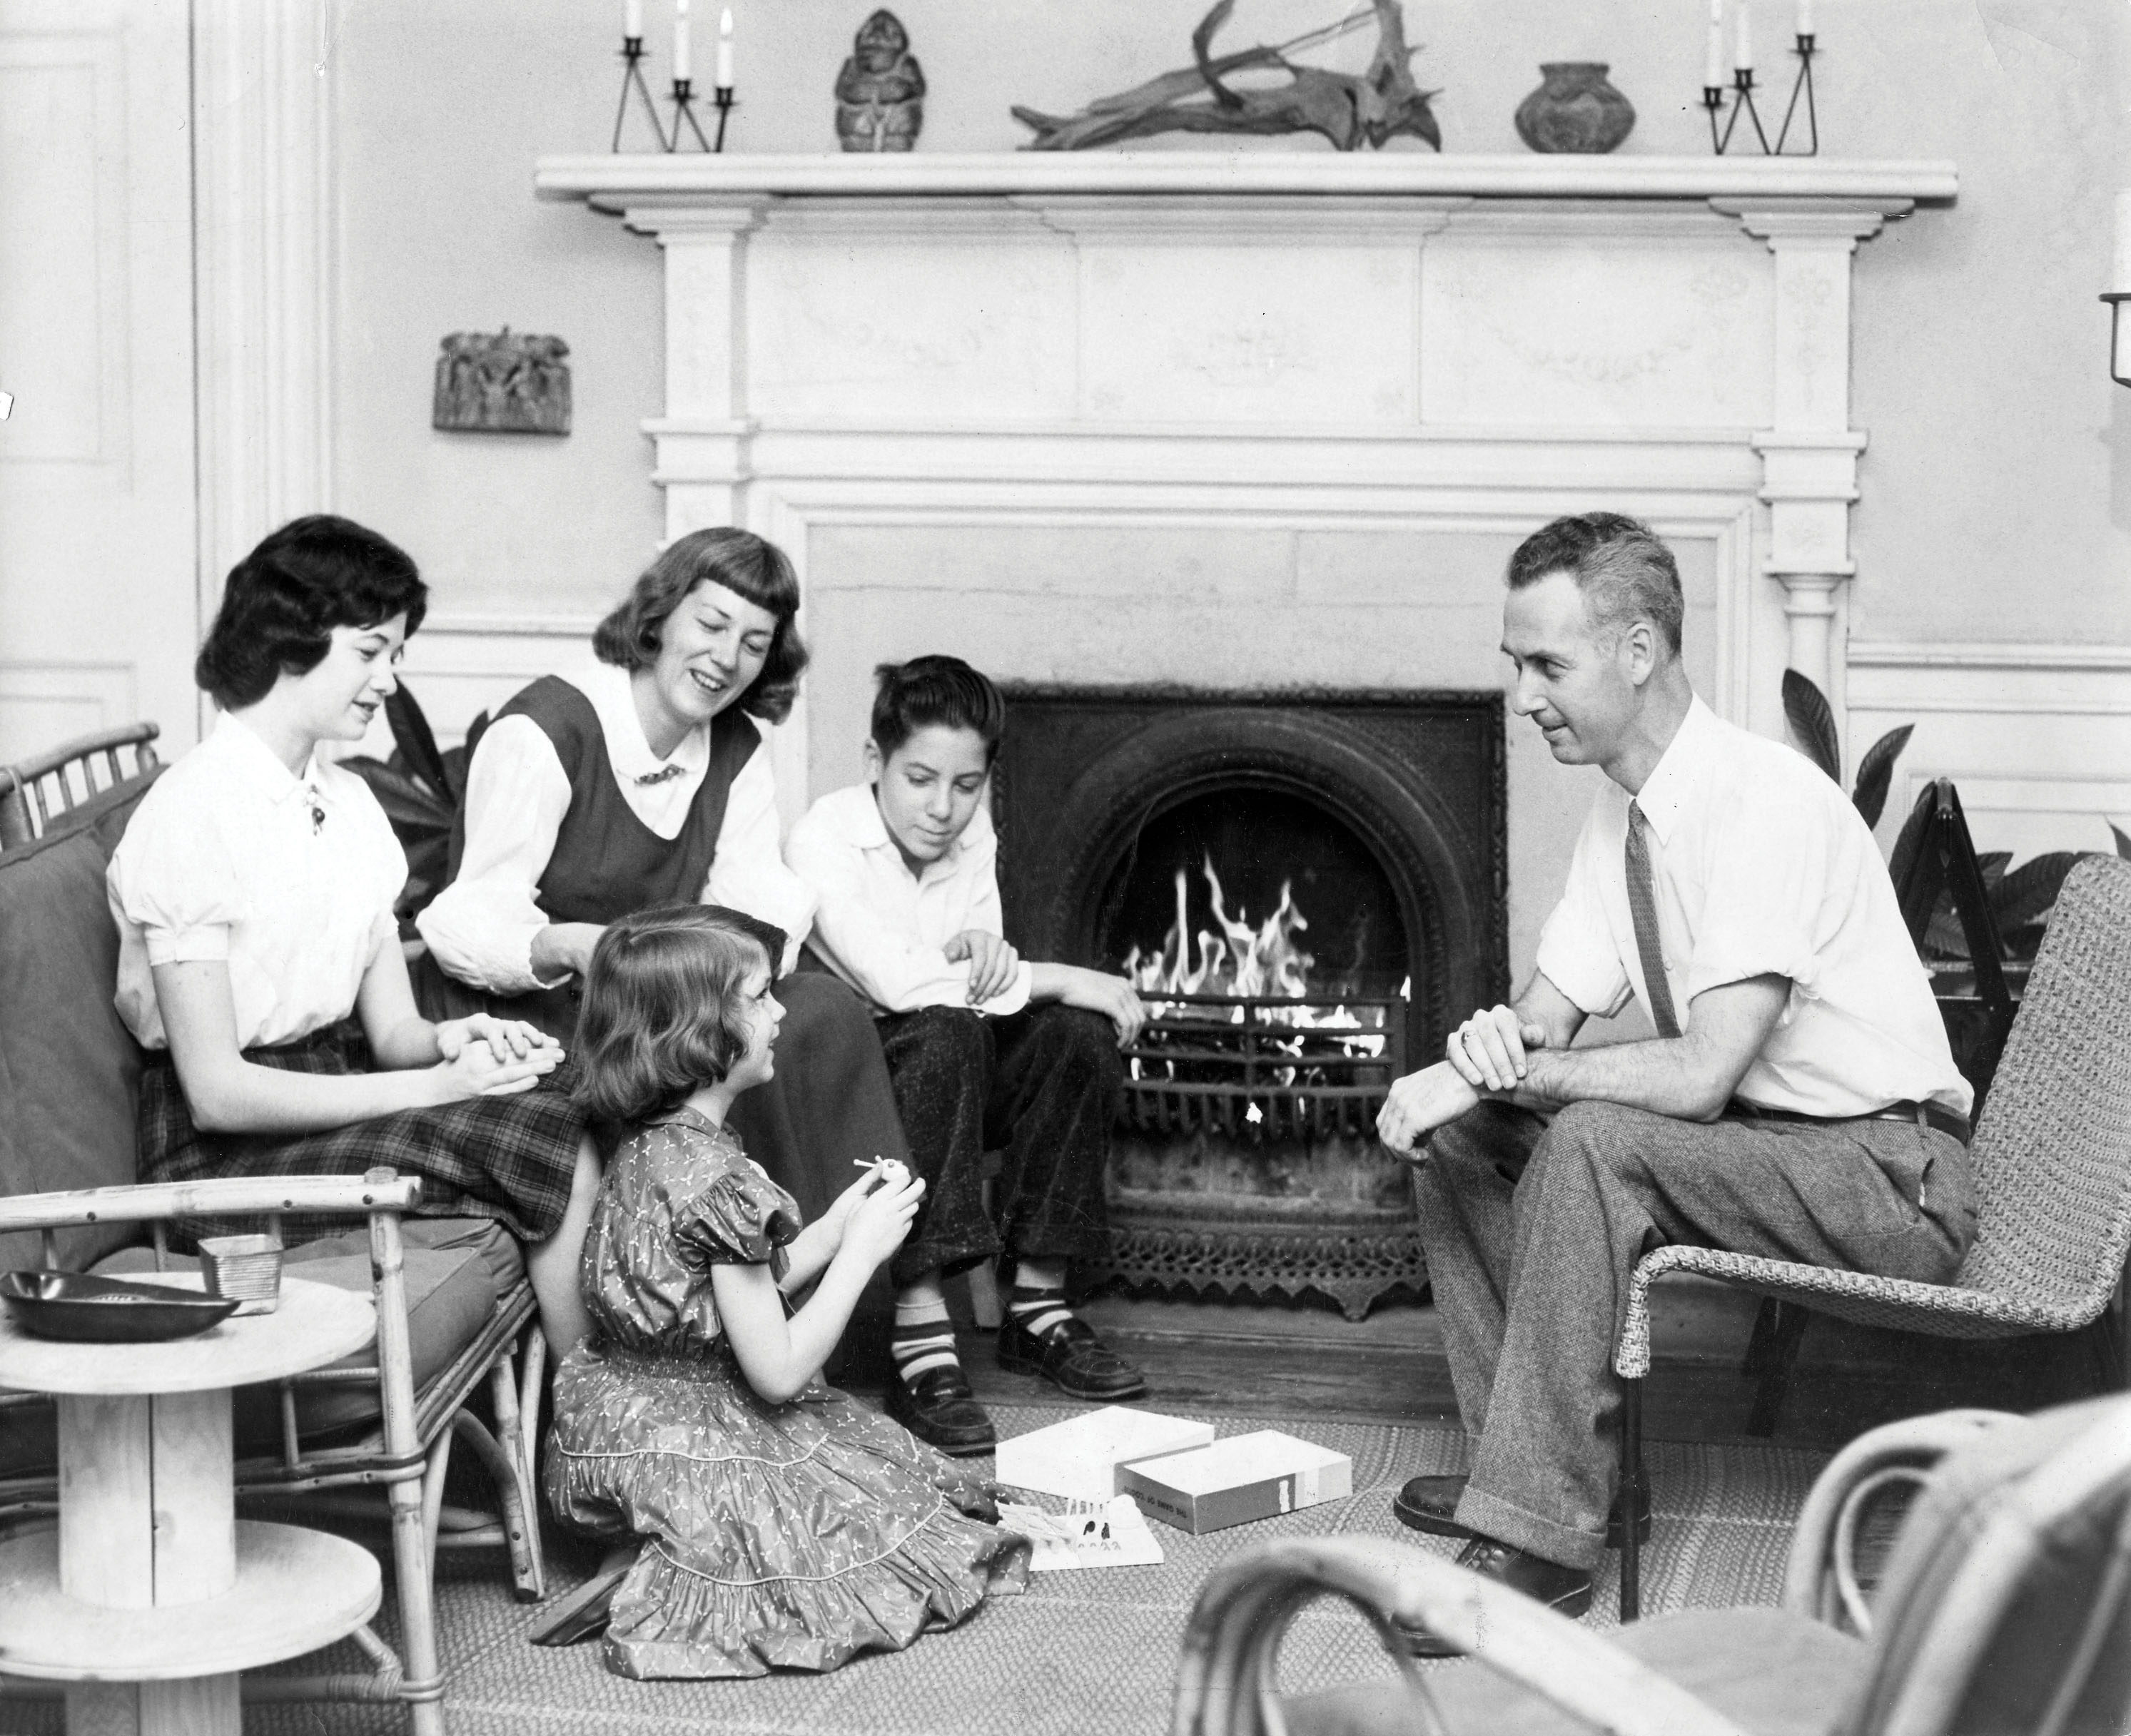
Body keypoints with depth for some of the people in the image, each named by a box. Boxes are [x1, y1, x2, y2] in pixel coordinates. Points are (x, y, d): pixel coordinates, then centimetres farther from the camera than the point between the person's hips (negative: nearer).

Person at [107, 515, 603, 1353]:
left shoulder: (349, 802, 12)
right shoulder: (189, 818, -14)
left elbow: (392, 1027, 10)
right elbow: (217, 1091, -18)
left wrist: (450, 1040, -15)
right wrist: (437, 1086, -21)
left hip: (339, 1084, 8)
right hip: (227, 1150, -8)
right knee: (553, 1152, -22)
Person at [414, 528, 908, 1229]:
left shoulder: (738, 751, 9)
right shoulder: (545, 730, -13)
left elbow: (758, 902, 1)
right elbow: (471, 922, -19)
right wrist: (567, 948, -41)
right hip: (520, 1016, -6)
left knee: (823, 1009, -19)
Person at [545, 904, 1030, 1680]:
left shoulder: (646, 1146, 3)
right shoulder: (717, 1179, -26)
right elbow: (778, 1371, -21)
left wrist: (836, 1223, 7)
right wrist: (861, 1247, -13)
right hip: (693, 1451, -9)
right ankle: (663, 1590, -6)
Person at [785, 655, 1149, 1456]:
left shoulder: (972, 833, 4)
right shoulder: (825, 840, -18)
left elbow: (980, 979, 1)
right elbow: (896, 982, -29)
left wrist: (983, 949, -25)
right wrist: (1059, 980, -24)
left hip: (950, 1060, 6)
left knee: (1079, 1036, -18)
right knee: (944, 1033, -36)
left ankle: (1037, 1307, -10)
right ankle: (919, 1345, -44)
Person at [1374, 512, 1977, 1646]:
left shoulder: (1764, 804, -22)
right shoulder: (1621, 815, 6)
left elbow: (1702, 1075, -29)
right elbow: (1551, 1017, 7)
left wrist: (1514, 1071, -20)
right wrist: (1494, 1045, -17)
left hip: (1888, 1181, -9)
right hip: (1747, 1144, 9)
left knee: (1593, 1139, -30)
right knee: (1460, 1129, 2)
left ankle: (1544, 1537, -25)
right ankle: (1536, 1462, 9)